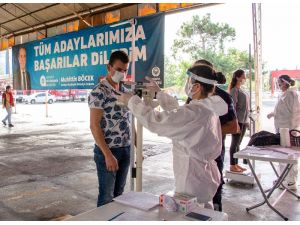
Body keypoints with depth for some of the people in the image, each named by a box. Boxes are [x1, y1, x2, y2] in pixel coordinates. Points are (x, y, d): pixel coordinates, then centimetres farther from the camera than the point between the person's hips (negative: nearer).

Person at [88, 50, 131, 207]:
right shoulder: (99, 92, -12)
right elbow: (94, 126, -17)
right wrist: (108, 154, -21)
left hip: (125, 150, 7)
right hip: (108, 151, -7)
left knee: (118, 193, 17)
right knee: (106, 196, 6)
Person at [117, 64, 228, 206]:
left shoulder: (195, 112, -27)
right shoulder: (208, 107, 3)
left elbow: (155, 121, -26)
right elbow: (177, 112, 16)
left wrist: (131, 101, -13)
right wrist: (158, 92, 21)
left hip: (195, 183, -10)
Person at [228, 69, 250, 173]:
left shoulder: (242, 90, 16)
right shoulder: (234, 90, -10)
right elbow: (233, 106, -16)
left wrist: (247, 120, 17)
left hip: (243, 120, 8)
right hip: (238, 120, -8)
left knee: (238, 143, 13)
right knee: (235, 143, -2)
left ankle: (236, 164, 21)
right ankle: (232, 165, 6)